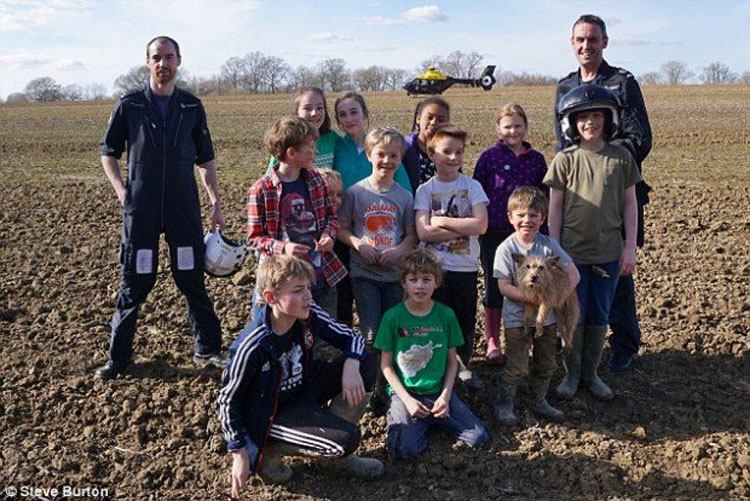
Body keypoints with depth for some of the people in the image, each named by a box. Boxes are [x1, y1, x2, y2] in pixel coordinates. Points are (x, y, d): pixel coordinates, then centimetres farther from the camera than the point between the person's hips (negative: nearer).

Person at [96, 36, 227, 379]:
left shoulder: (192, 107, 6)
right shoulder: (129, 106, 1)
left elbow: (205, 159, 12)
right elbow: (108, 152, 10)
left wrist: (215, 203, 6)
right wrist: (123, 191, -4)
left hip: (184, 209, 1)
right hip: (140, 210, -1)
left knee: (192, 280, 6)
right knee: (135, 282, 4)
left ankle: (207, 350, 19)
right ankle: (119, 356, 19)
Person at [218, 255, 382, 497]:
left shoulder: (309, 314, -14)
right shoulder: (252, 346, -29)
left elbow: (352, 338, -3)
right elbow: (227, 400, -17)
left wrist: (350, 367, -24)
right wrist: (240, 454, -16)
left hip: (303, 390, 7)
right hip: (271, 414, -7)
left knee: (367, 365, -11)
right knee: (346, 440, -26)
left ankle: (340, 452, 2)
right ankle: (269, 450, -2)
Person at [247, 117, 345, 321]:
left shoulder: (316, 180, 3)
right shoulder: (261, 190, -12)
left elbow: (331, 216, 13)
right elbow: (254, 238, -7)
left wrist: (329, 235, -8)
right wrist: (283, 248, -23)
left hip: (321, 275, 5)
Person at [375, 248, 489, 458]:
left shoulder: (446, 315, -1)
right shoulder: (393, 317, -7)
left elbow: (452, 361, 5)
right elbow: (386, 365, -3)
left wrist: (445, 395, -9)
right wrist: (407, 400, -13)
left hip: (439, 391, 3)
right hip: (404, 392, -3)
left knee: (479, 437, -10)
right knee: (405, 448, -26)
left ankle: (432, 419, 13)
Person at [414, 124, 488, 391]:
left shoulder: (472, 186, 0)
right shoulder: (425, 190, -2)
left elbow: (480, 225, -12)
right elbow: (423, 232, -13)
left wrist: (443, 222, -13)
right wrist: (464, 227, -14)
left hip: (466, 266, 1)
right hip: (433, 267, -1)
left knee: (466, 319, 12)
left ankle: (463, 366, 33)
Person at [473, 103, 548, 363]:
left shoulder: (536, 159, 5)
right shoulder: (489, 157, -2)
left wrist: (544, 234, 9)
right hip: (494, 234, -2)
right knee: (494, 288, 7)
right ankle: (492, 342, 19)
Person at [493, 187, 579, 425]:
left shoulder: (548, 245, -6)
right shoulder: (506, 249, -13)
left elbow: (573, 275, -5)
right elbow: (504, 287, -18)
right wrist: (534, 298, -25)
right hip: (517, 318, -4)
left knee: (547, 364, 16)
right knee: (517, 367, 0)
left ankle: (539, 401, 36)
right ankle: (504, 404, 19)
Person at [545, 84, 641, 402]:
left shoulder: (621, 158, 1)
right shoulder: (564, 160, -4)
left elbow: (630, 204, 5)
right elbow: (555, 208, -2)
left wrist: (630, 247, 1)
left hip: (609, 253, 2)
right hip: (572, 252, -2)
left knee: (599, 316, 12)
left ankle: (591, 373, 27)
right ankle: (572, 374, 23)